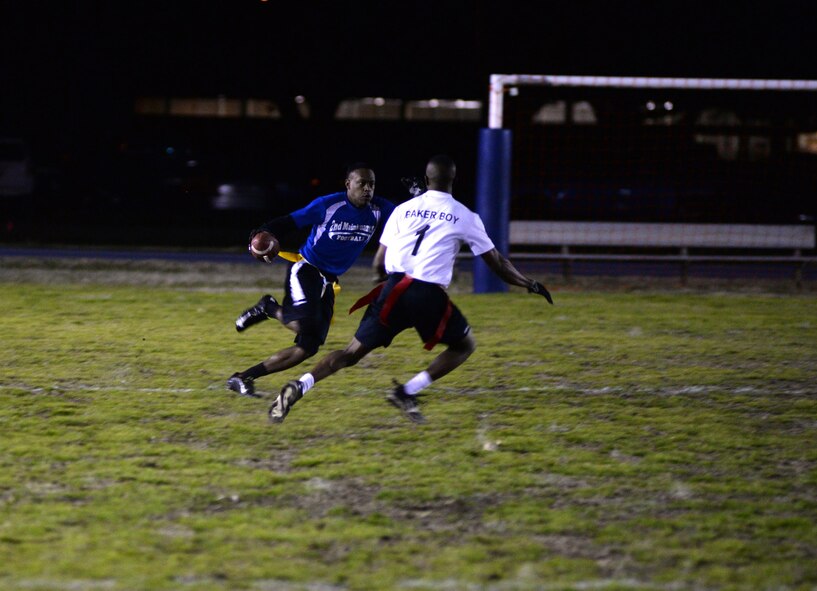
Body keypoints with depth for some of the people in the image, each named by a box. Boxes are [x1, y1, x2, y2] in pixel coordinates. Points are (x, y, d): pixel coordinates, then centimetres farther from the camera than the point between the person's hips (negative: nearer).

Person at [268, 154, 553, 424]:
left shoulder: (403, 210, 15)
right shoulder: (465, 217, 9)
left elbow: (378, 263, 15)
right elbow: (496, 263, 16)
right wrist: (530, 284, 31)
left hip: (394, 290, 3)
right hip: (429, 295, -3)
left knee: (353, 351, 8)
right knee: (465, 345, 19)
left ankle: (300, 385, -16)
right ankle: (408, 391, 2)